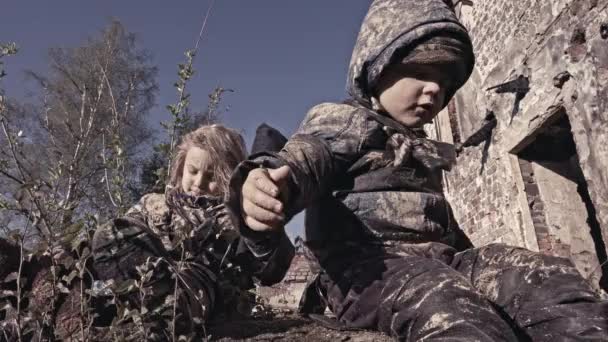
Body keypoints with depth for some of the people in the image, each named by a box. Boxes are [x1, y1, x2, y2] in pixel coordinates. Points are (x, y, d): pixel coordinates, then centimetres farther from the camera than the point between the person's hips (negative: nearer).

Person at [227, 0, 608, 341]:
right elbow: (304, 157, -19)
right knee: (451, 309, -38)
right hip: (367, 264, -7)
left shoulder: (422, 149, 29)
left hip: (439, 257, 8)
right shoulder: (340, 120, 3)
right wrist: (276, 180, -43)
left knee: (550, 276, -15)